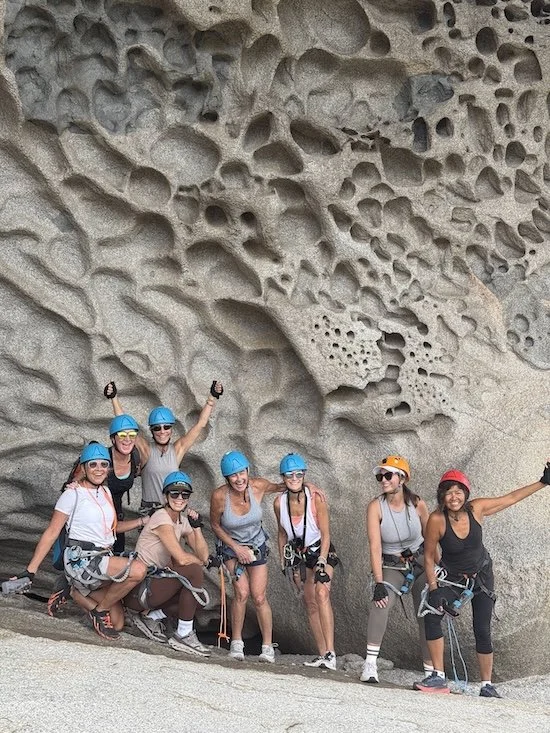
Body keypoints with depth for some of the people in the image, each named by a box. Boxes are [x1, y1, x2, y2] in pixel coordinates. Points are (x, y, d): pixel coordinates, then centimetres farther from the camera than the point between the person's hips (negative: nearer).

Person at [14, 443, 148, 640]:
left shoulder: (105, 492, 11)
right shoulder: (73, 494, -8)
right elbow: (51, 534, -8)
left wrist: (143, 521, 9)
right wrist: (29, 572, -10)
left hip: (104, 560, 7)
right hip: (81, 559, -7)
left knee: (116, 625, 4)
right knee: (138, 569, -28)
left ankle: (79, 595, 18)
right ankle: (99, 609, -8)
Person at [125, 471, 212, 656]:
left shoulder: (183, 521, 11)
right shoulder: (162, 518, -15)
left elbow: (203, 556, 2)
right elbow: (182, 558, -24)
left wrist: (197, 527, -8)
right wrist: (202, 561, -5)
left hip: (155, 582, 9)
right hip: (137, 590, -9)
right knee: (193, 570, -24)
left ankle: (151, 616, 8)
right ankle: (183, 635, -16)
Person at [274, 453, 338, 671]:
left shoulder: (316, 499, -19)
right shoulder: (279, 503, -8)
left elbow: (325, 534, -15)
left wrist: (322, 563, -22)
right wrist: (283, 561, 8)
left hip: (321, 551, -4)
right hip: (299, 555, 4)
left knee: (321, 592, -25)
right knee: (310, 603, 1)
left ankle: (330, 652, -32)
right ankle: (322, 654, 5)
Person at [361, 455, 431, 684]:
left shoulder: (417, 504, -10)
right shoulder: (376, 506, -15)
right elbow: (375, 546, -21)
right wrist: (379, 583, -28)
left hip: (421, 562, 2)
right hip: (391, 566, -2)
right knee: (382, 601, -29)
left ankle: (431, 672, 11)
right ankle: (370, 664, -30)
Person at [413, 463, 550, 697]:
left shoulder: (476, 508, -19)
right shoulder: (436, 519, -25)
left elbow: (511, 498, -5)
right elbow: (428, 557, -15)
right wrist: (433, 589, -21)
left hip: (481, 575, 1)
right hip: (451, 578, -1)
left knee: (482, 631, -2)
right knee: (431, 614, -24)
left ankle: (487, 686, 14)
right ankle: (438, 677, -19)